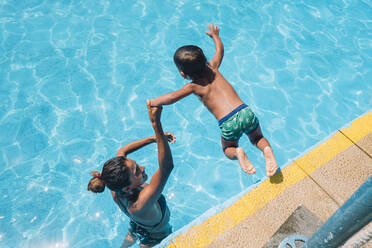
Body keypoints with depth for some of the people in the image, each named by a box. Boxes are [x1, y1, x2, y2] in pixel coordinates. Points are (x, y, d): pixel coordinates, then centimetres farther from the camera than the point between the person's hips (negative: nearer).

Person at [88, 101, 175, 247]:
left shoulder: (116, 191, -30)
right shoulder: (139, 204, -49)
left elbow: (122, 150, -15)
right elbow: (167, 166, -62)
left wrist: (154, 138, -21)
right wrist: (156, 124, -70)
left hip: (137, 227, 6)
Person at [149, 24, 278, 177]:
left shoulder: (194, 86, 2)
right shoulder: (212, 68, 14)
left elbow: (172, 97, -12)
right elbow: (220, 49, 33)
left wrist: (153, 102, 7)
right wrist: (215, 35, 53)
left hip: (228, 123, -3)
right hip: (246, 112, 4)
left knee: (228, 149, 27)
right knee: (258, 138, 31)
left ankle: (237, 152, -7)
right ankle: (266, 149, -2)